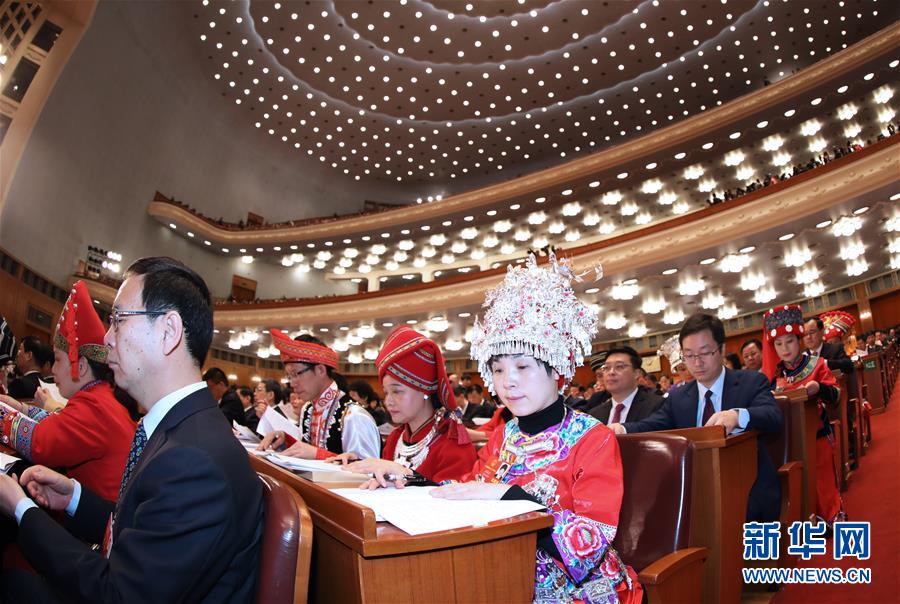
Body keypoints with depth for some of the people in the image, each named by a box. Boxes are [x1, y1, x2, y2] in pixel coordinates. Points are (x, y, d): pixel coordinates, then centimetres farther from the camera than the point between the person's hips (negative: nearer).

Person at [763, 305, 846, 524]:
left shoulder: (816, 364, -6)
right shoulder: (774, 372, 2)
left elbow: (835, 396, -11)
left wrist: (819, 388, -29)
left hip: (816, 432, -3)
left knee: (821, 478, 5)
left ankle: (830, 518, 21)